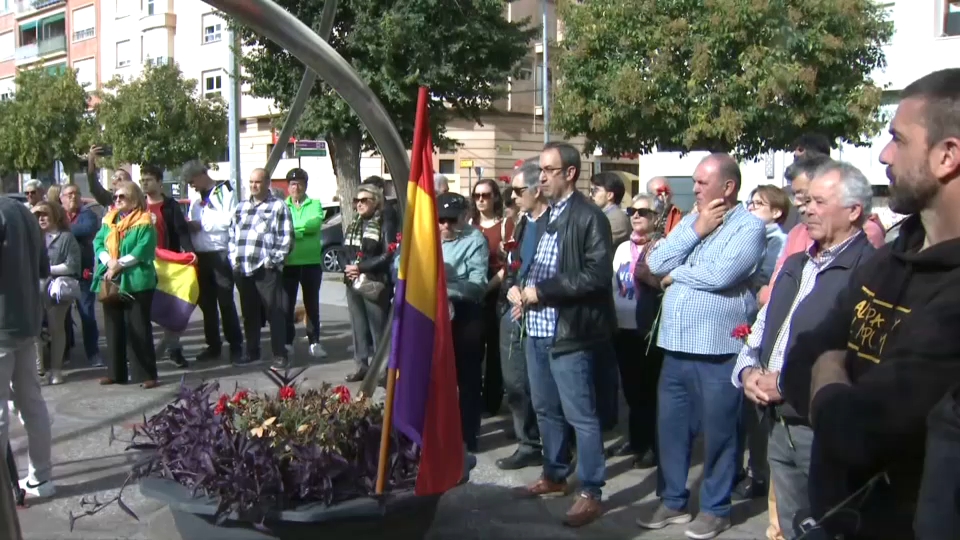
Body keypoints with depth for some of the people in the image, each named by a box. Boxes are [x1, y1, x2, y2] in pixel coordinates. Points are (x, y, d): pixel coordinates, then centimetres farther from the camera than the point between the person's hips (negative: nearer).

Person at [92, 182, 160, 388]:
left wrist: (119, 264, -18)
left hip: (136, 282, -7)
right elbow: (98, 243, 7)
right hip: (110, 282, 7)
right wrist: (109, 262, -12)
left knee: (139, 328, -4)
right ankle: (115, 372, 20)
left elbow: (143, 250, -15)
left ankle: (147, 374, 0)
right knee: (113, 328, 11)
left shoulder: (144, 222, -5)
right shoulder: (109, 220, 15)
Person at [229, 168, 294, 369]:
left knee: (275, 313, -5)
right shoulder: (241, 207, 20)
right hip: (242, 270, 6)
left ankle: (280, 355, -2)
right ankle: (252, 352, 23)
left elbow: (286, 237, -6)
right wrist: (234, 258, 8)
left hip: (266, 270, -6)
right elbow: (232, 235, 21)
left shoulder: (278, 206, 0)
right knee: (249, 314, 13)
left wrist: (273, 260, -11)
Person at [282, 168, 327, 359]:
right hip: (288, 263, 0)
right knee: (287, 304, 5)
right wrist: (304, 229, -20)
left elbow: (316, 222, -15)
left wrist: (292, 228, -16)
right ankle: (287, 343, 14)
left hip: (311, 262, 0)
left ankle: (314, 342, 18)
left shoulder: (315, 204, 4)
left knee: (312, 304, 10)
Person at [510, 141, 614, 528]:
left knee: (581, 416, -1)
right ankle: (554, 475, 33)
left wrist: (540, 291, -17)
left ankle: (591, 493, 8)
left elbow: (596, 276, -19)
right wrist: (518, 289, 3)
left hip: (570, 333, -8)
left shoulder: (589, 217, -10)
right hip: (536, 329, 8)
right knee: (546, 409, 18)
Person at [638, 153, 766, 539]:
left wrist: (676, 274, -4)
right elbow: (656, 264, 3)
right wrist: (696, 230, -6)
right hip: (676, 347, 7)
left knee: (717, 433, 7)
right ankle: (673, 500, 29)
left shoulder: (749, 227, -8)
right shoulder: (690, 221, 14)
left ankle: (715, 508, 23)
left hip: (718, 351, -6)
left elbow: (719, 275, -22)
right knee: (670, 428, 14)